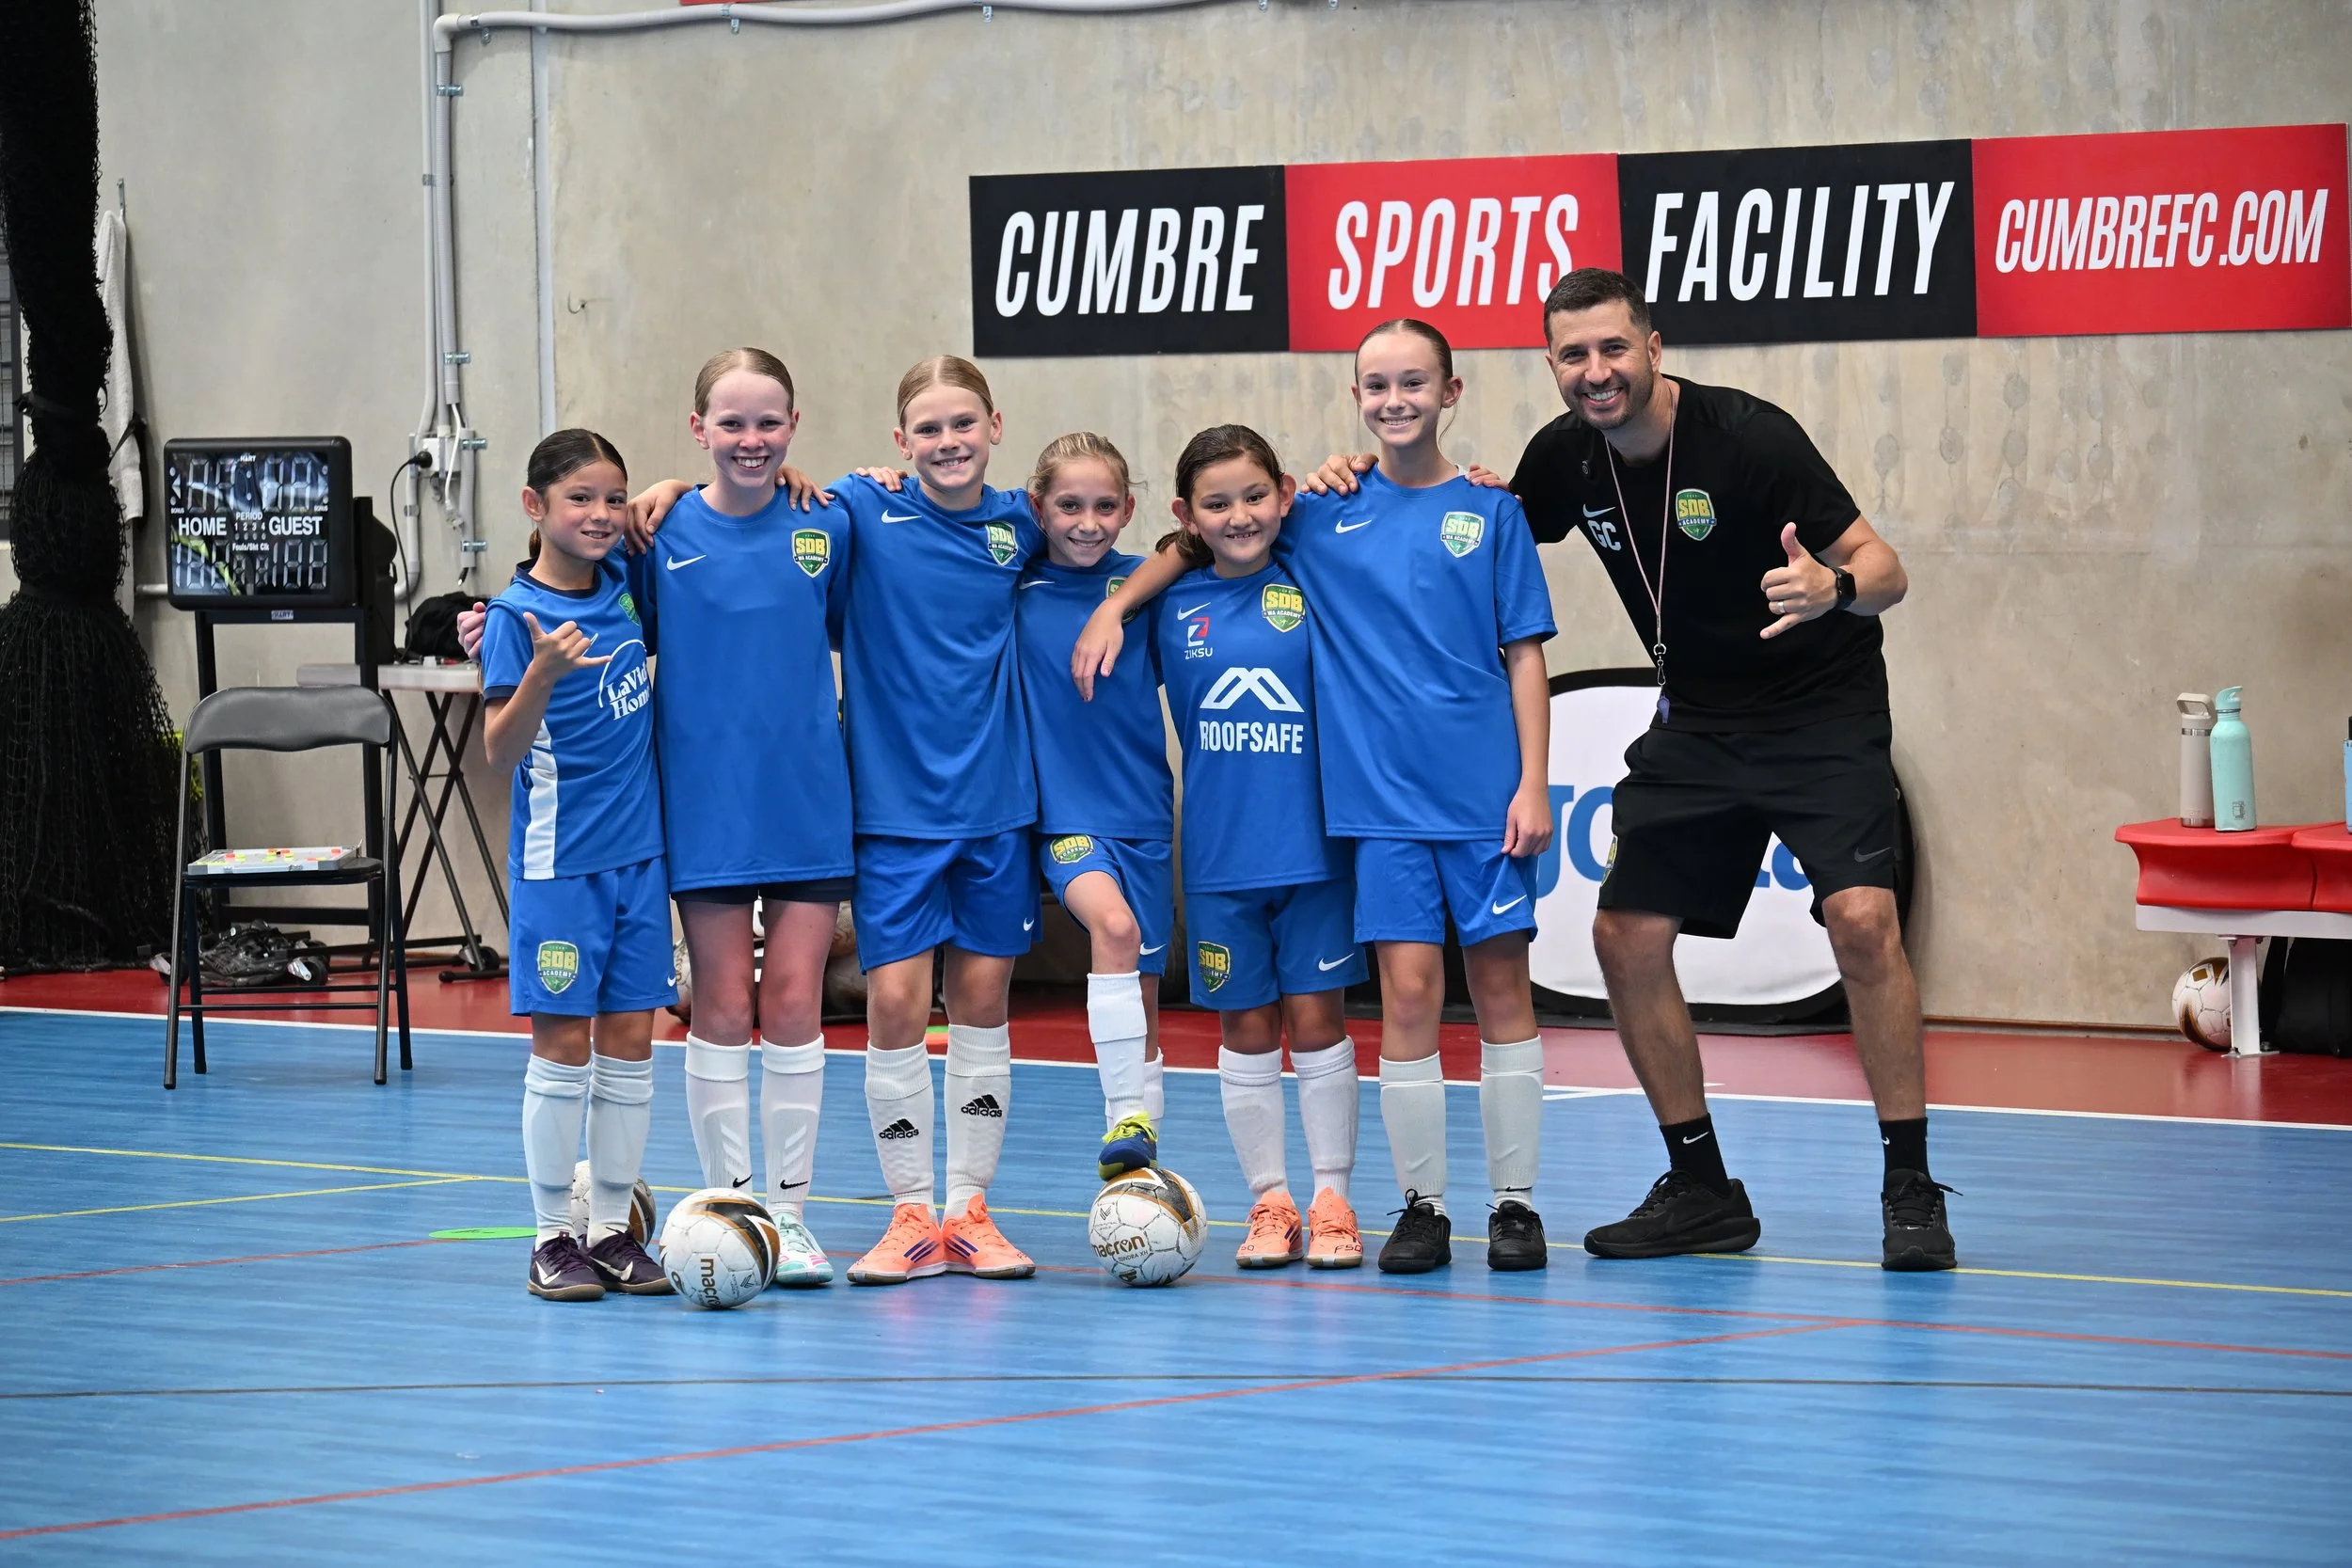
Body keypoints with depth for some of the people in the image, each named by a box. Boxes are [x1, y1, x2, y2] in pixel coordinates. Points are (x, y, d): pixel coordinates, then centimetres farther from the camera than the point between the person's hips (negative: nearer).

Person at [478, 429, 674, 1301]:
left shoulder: (625, 590, 6)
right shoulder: (516, 616, -10)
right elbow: (501, 751, -15)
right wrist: (542, 674, -31)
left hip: (639, 853, 5)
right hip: (559, 862, -5)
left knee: (629, 1043, 6)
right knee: (563, 1046, -3)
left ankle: (614, 1231, 12)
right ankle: (554, 1238, 4)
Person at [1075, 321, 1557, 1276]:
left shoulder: (1489, 512, 3)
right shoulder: (1325, 515, 6)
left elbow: (1524, 657, 3)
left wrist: (1533, 785, -3)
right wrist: (1114, 605, 4)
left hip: (1484, 799, -1)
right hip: (1384, 801, 1)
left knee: (1500, 983, 3)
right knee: (1408, 989, -3)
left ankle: (1514, 1203, 9)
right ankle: (1421, 1207, 5)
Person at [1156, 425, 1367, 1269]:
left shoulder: (1312, 584, -2)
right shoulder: (1171, 604, 3)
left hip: (1314, 844, -1)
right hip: (1220, 852, 1)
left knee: (1316, 1018, 2)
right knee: (1245, 1030, 7)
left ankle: (1331, 1200, 10)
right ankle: (1269, 1203, 15)